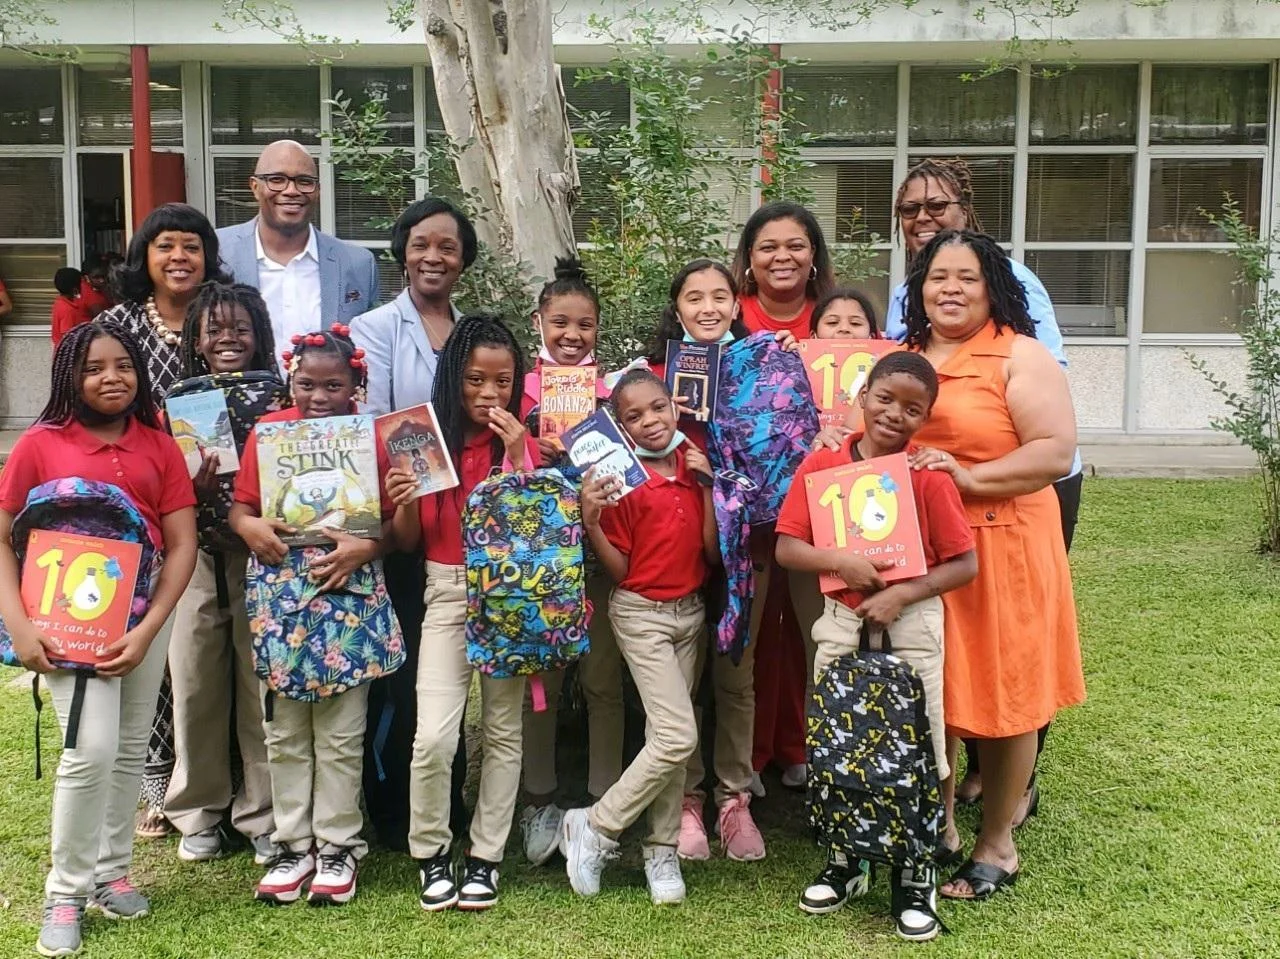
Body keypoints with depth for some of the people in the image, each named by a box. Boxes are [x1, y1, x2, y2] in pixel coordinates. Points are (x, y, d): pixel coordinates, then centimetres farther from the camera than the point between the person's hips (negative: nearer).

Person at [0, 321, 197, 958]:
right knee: (92, 749, -12)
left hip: (146, 610, 3)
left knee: (130, 749, 11)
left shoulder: (158, 446, 3)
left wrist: (147, 631, -10)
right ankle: (66, 890, 7)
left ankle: (110, 871, 29)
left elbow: (182, 544, 0)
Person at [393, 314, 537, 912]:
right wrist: (404, 501, -15)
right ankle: (431, 853, 11)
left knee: (503, 730, 7)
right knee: (434, 736, -11)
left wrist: (515, 456, -15)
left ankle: (486, 856, 21)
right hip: (446, 593, 0)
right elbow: (408, 540, 5)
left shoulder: (523, 443, 2)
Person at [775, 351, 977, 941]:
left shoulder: (928, 475, -10)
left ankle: (915, 873, 24)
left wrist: (901, 594, -19)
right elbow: (786, 549, -4)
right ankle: (845, 859, 32)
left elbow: (965, 564, -9)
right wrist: (841, 561, -21)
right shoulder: (820, 465, -4)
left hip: (912, 618, -2)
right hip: (841, 618, 3)